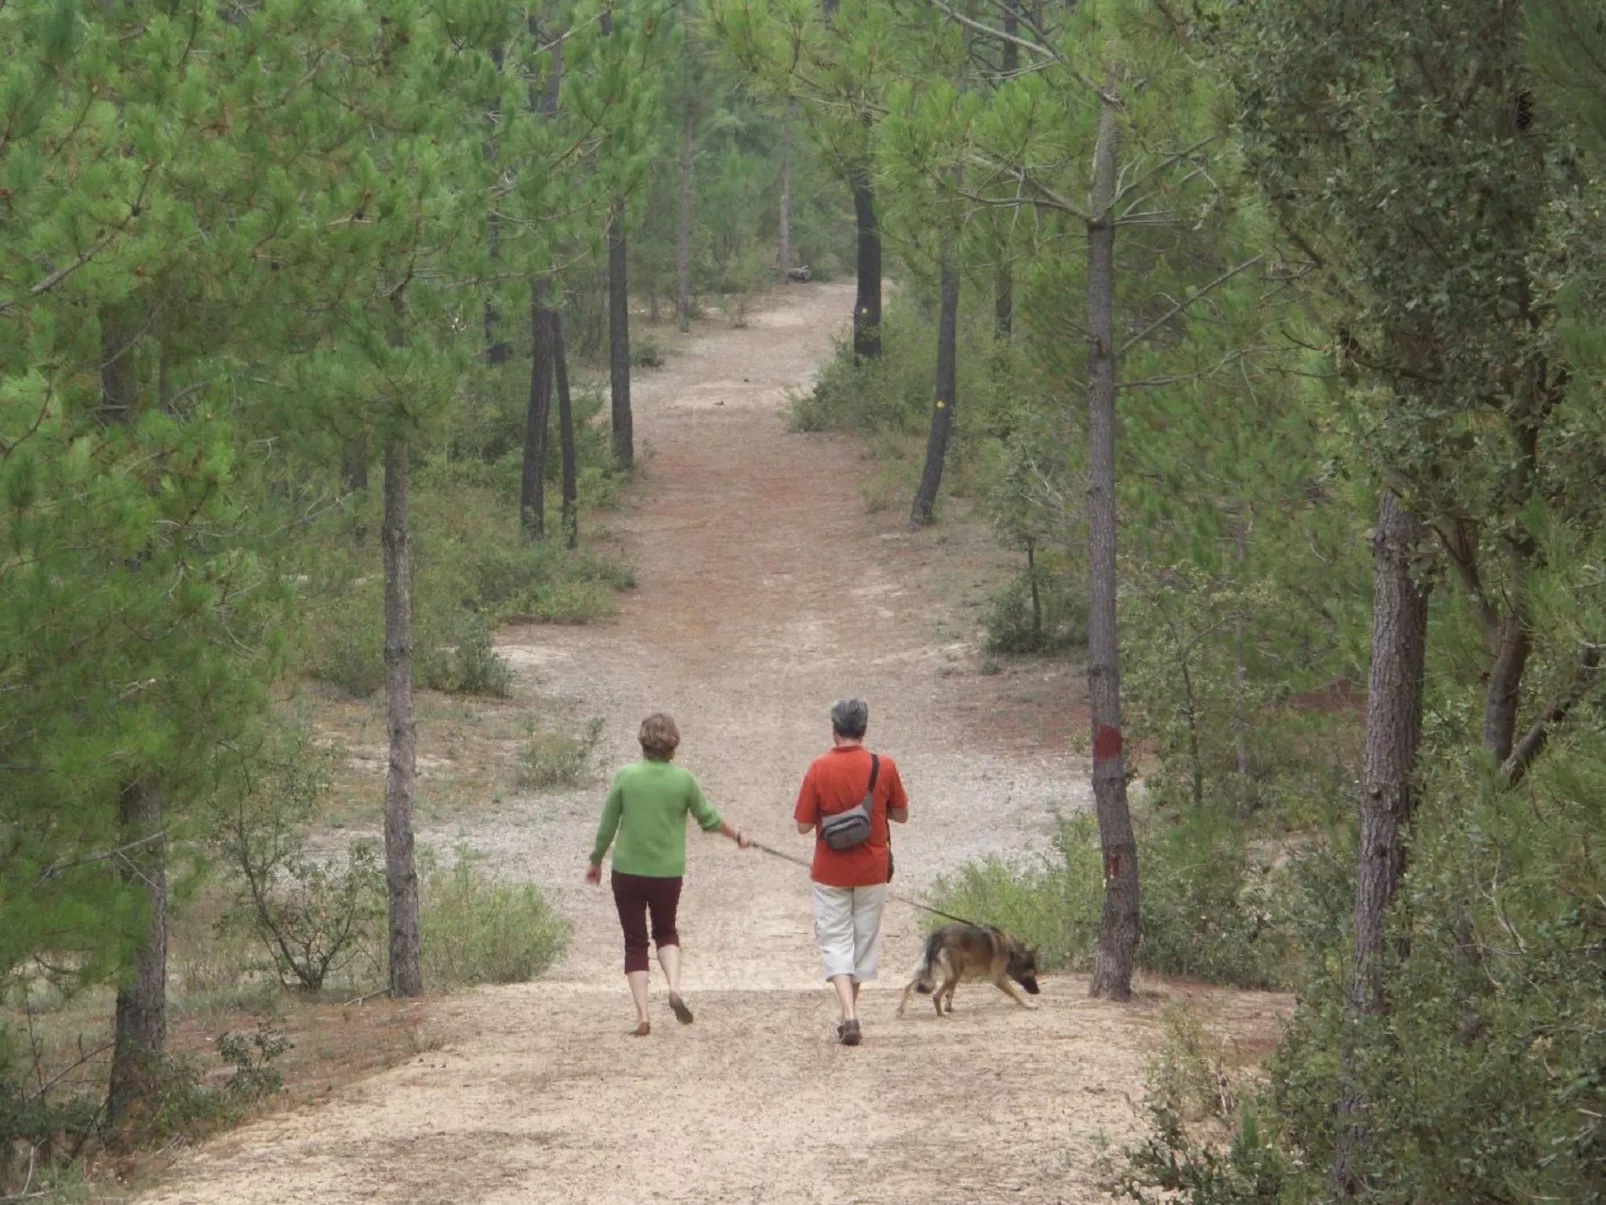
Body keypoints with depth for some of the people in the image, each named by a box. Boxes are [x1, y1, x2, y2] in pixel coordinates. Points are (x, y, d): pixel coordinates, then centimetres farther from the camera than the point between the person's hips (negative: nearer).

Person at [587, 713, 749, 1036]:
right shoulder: (683, 780, -8)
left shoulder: (625, 777, -10)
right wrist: (737, 836, 25)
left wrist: (595, 861, 13)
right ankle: (674, 988, -2)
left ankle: (642, 1016, 2)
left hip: (628, 872, -1)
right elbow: (709, 819, 5)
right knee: (666, 933, 23)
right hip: (668, 873, 1)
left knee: (635, 943, 9)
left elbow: (606, 827, -3)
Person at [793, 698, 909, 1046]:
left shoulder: (819, 769, -12)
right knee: (865, 938, 16)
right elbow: (901, 815, 3)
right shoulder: (884, 766, -8)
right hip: (872, 870, 2)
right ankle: (850, 1010, 25)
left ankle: (849, 1014, -16)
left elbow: (803, 825, -8)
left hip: (830, 872, -2)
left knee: (835, 941, 2)